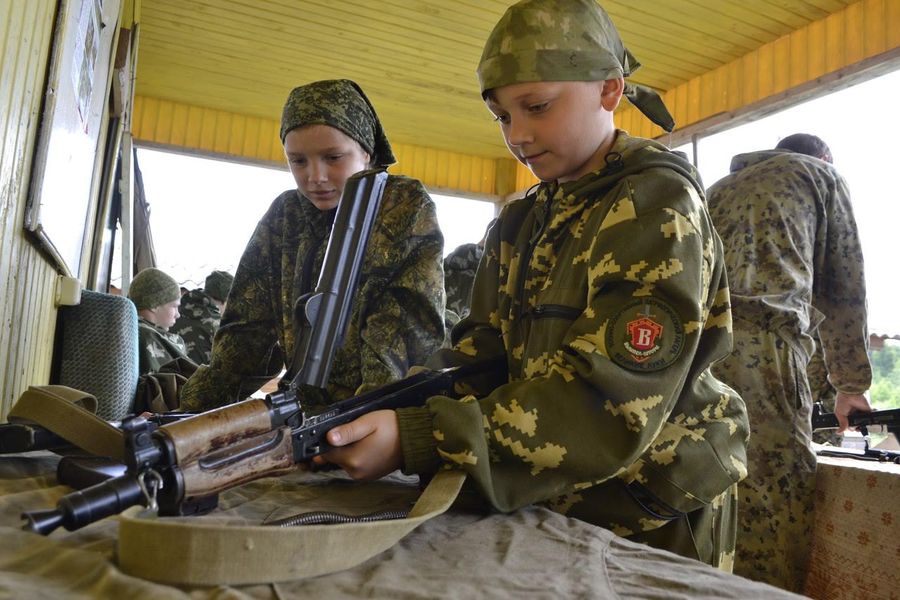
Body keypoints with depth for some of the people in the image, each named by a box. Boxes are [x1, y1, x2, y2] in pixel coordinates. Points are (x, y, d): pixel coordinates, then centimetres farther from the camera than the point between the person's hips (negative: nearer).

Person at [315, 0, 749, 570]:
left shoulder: (658, 203, -18)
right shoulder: (523, 223, 5)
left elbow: (612, 401, -29)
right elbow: (482, 349, -1)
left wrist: (414, 439, -34)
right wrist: (383, 404, -19)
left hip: (654, 524, -6)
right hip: (553, 506, 6)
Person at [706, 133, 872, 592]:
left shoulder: (721, 187, 35)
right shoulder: (821, 176, 21)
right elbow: (844, 289, 19)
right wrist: (850, 383, 27)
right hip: (759, 343, -6)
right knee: (774, 504, -5)